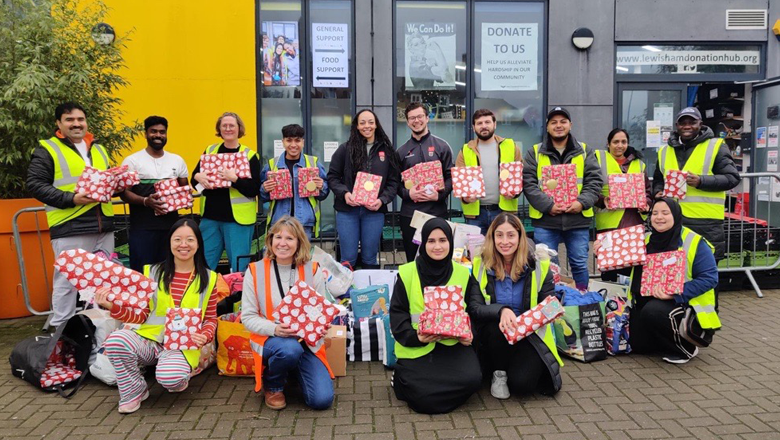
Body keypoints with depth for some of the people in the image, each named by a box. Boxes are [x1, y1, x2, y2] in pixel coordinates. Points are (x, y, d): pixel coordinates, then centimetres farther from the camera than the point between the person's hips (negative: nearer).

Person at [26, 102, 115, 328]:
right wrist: (71, 199, -18)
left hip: (104, 226, 6)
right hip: (70, 228, -6)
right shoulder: (46, 149, 0)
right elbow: (35, 184, -8)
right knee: (67, 280, -1)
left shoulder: (98, 149, 19)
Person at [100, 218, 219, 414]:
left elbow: (211, 319, 9)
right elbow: (141, 315, 5)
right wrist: (113, 307, -11)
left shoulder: (208, 278, 4)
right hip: (149, 339, 2)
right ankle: (134, 391, -2)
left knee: (170, 377, -34)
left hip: (182, 346, -2)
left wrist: (204, 336, -12)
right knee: (116, 339, -30)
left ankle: (179, 380, 9)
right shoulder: (153, 273, 6)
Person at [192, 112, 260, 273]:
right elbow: (194, 180, 13)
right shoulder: (210, 150, 9)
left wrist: (234, 178, -24)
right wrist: (197, 177, -10)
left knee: (238, 268, 3)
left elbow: (254, 189, -10)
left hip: (238, 218, -4)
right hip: (210, 216, 4)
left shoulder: (249, 155, -3)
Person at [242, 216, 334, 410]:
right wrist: (275, 329, -23)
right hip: (269, 339, -1)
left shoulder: (312, 270, -1)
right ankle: (272, 385, -1)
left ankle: (295, 372, 19)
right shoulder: (255, 271, -3)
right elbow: (248, 316, -4)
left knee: (322, 399, -16)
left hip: (307, 342, 2)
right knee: (289, 349, -38)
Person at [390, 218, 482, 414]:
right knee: (424, 397, -22)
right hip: (416, 347, -3)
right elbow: (397, 314, -3)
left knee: (472, 379, -25)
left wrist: (469, 334, -8)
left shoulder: (463, 273, 7)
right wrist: (415, 337, -21)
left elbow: (472, 311, 13)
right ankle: (402, 379, 12)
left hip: (453, 344, 3)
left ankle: (425, 383, 3)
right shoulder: (407, 273, -1)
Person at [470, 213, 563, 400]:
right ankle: (499, 373, -6)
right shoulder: (480, 265, -5)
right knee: (498, 327, -35)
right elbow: (474, 308, -13)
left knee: (522, 383, -25)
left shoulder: (538, 266, -4)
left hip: (530, 335, 0)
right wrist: (501, 310, -33)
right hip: (494, 337, 1)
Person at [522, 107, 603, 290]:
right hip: (545, 220, -1)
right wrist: (548, 205, -16)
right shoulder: (535, 152, 5)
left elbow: (595, 181, 3)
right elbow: (528, 183, -4)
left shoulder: (584, 151, 9)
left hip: (578, 219, 1)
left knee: (579, 264, 10)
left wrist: (582, 202, -14)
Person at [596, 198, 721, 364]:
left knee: (653, 311, -35)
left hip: (685, 304, -6)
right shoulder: (646, 240, 8)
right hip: (647, 302, 7)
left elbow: (709, 278, -18)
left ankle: (686, 348, -8)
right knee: (638, 345, 0)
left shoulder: (694, 243, -12)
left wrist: (675, 293, -28)